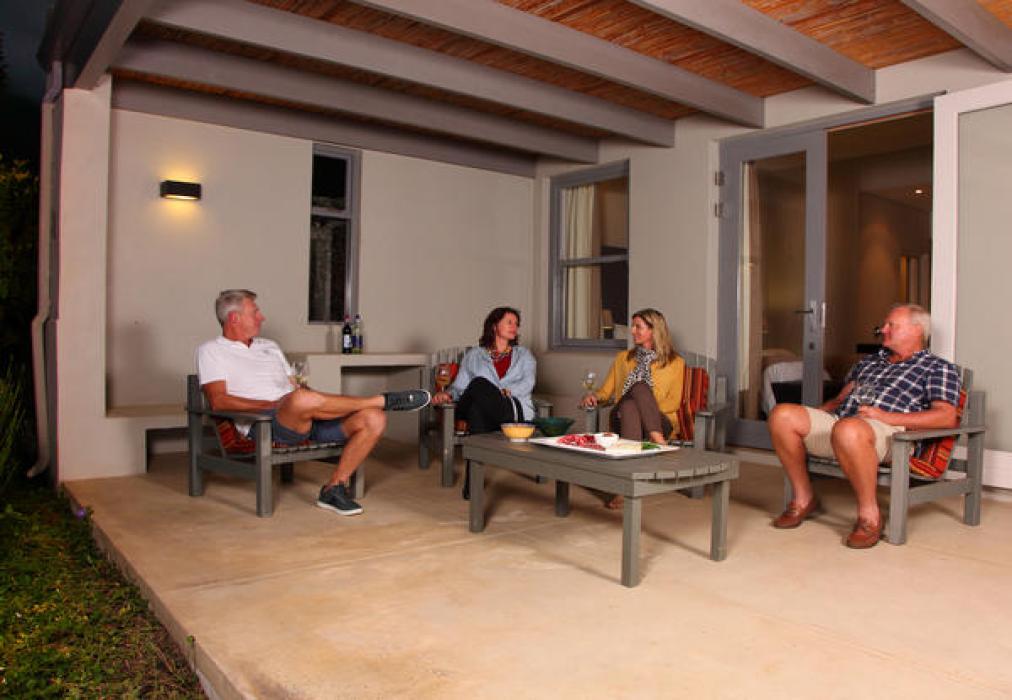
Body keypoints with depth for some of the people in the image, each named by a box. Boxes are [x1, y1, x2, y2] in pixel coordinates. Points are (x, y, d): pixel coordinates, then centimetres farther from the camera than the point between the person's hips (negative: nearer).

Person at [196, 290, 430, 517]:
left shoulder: (270, 346, 30)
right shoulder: (211, 351, 10)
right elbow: (218, 401, -5)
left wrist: (309, 395, 2)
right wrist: (270, 404, -13)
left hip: (305, 418, 7)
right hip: (265, 423, -6)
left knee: (374, 419, -16)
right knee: (301, 399, -41)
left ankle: (334, 487, -12)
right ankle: (384, 400, -19)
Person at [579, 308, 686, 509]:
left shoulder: (675, 363, 11)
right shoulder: (623, 358, 21)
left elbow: (674, 402, 2)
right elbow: (606, 391, 19)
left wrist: (649, 408, -14)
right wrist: (594, 396, -4)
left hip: (660, 422, -2)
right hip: (623, 419, 2)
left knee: (639, 388, -32)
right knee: (629, 405, -37)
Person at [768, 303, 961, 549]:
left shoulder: (938, 367, 13)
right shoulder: (869, 361, 33)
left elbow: (947, 417, -2)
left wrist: (888, 417, -13)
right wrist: (816, 411, 8)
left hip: (889, 431, -6)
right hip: (838, 420, 6)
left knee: (847, 429, -42)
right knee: (782, 415, -19)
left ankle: (869, 515, -23)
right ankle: (804, 499, -6)